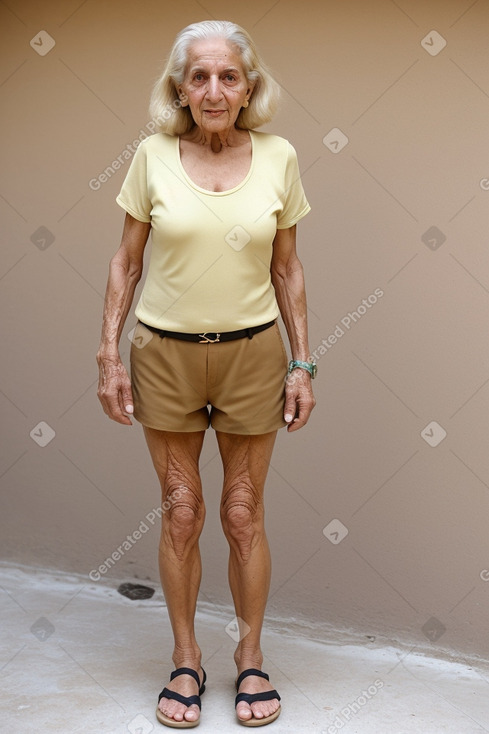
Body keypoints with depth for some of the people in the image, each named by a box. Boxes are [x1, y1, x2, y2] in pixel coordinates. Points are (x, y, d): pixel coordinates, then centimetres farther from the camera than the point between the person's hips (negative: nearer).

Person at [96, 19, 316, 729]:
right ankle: (187, 660, 26)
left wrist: (303, 363, 1)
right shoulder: (153, 155, -4)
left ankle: (251, 657, 27)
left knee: (244, 514, 8)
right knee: (181, 513, 8)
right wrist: (108, 355, -3)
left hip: (253, 353, 0)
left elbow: (287, 268, 4)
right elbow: (127, 261, 2)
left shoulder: (278, 156, -2)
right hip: (165, 354, 0)